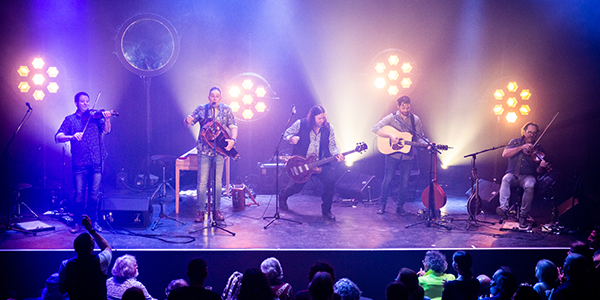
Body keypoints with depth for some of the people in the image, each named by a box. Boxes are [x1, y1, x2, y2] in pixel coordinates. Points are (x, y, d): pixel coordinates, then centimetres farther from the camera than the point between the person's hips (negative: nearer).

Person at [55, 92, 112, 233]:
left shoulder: (95, 117, 11)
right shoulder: (70, 119, 8)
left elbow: (106, 130, -4)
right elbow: (58, 137, -3)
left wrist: (107, 119, -25)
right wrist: (72, 136, -22)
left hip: (96, 163, 1)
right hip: (79, 163, -1)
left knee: (94, 195, 2)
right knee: (79, 195, -1)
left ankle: (93, 221, 17)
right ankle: (77, 222, 14)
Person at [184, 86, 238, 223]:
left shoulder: (227, 110, 7)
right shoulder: (201, 109, 4)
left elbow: (233, 127, 5)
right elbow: (188, 122, 0)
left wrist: (233, 139, -14)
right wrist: (188, 121, -25)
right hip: (204, 149, -1)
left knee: (218, 181, 5)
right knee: (202, 181, -4)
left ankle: (217, 210, 14)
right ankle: (201, 211, 1)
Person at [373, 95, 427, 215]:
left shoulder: (415, 120, 3)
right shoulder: (391, 117, -6)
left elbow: (419, 138, 7)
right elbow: (375, 128, -14)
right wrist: (390, 136, -25)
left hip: (408, 156, 2)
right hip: (393, 154, -2)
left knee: (404, 183, 5)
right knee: (387, 180, 0)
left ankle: (400, 206, 19)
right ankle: (382, 205, 16)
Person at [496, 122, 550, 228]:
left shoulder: (538, 149, 9)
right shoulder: (516, 142, 11)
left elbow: (538, 171, 3)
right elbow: (505, 154, -8)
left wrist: (541, 167, -22)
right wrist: (522, 147, -14)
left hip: (528, 176, -1)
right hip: (512, 174, 1)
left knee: (529, 186, -34)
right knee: (505, 180, -33)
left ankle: (523, 216, -24)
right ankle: (504, 208, -46)